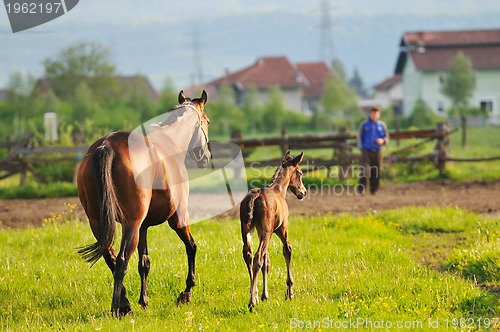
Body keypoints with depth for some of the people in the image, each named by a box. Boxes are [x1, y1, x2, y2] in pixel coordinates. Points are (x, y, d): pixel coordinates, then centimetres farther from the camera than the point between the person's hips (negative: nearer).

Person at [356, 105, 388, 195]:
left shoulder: (382, 125, 8)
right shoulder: (364, 125, 5)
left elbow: (386, 138, 14)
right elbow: (360, 137, 11)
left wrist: (382, 141, -8)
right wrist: (361, 148, 0)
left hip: (377, 151, 2)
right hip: (366, 151, -2)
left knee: (376, 172, 2)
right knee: (365, 170, -15)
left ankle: (374, 190, 15)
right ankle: (361, 189, -9)